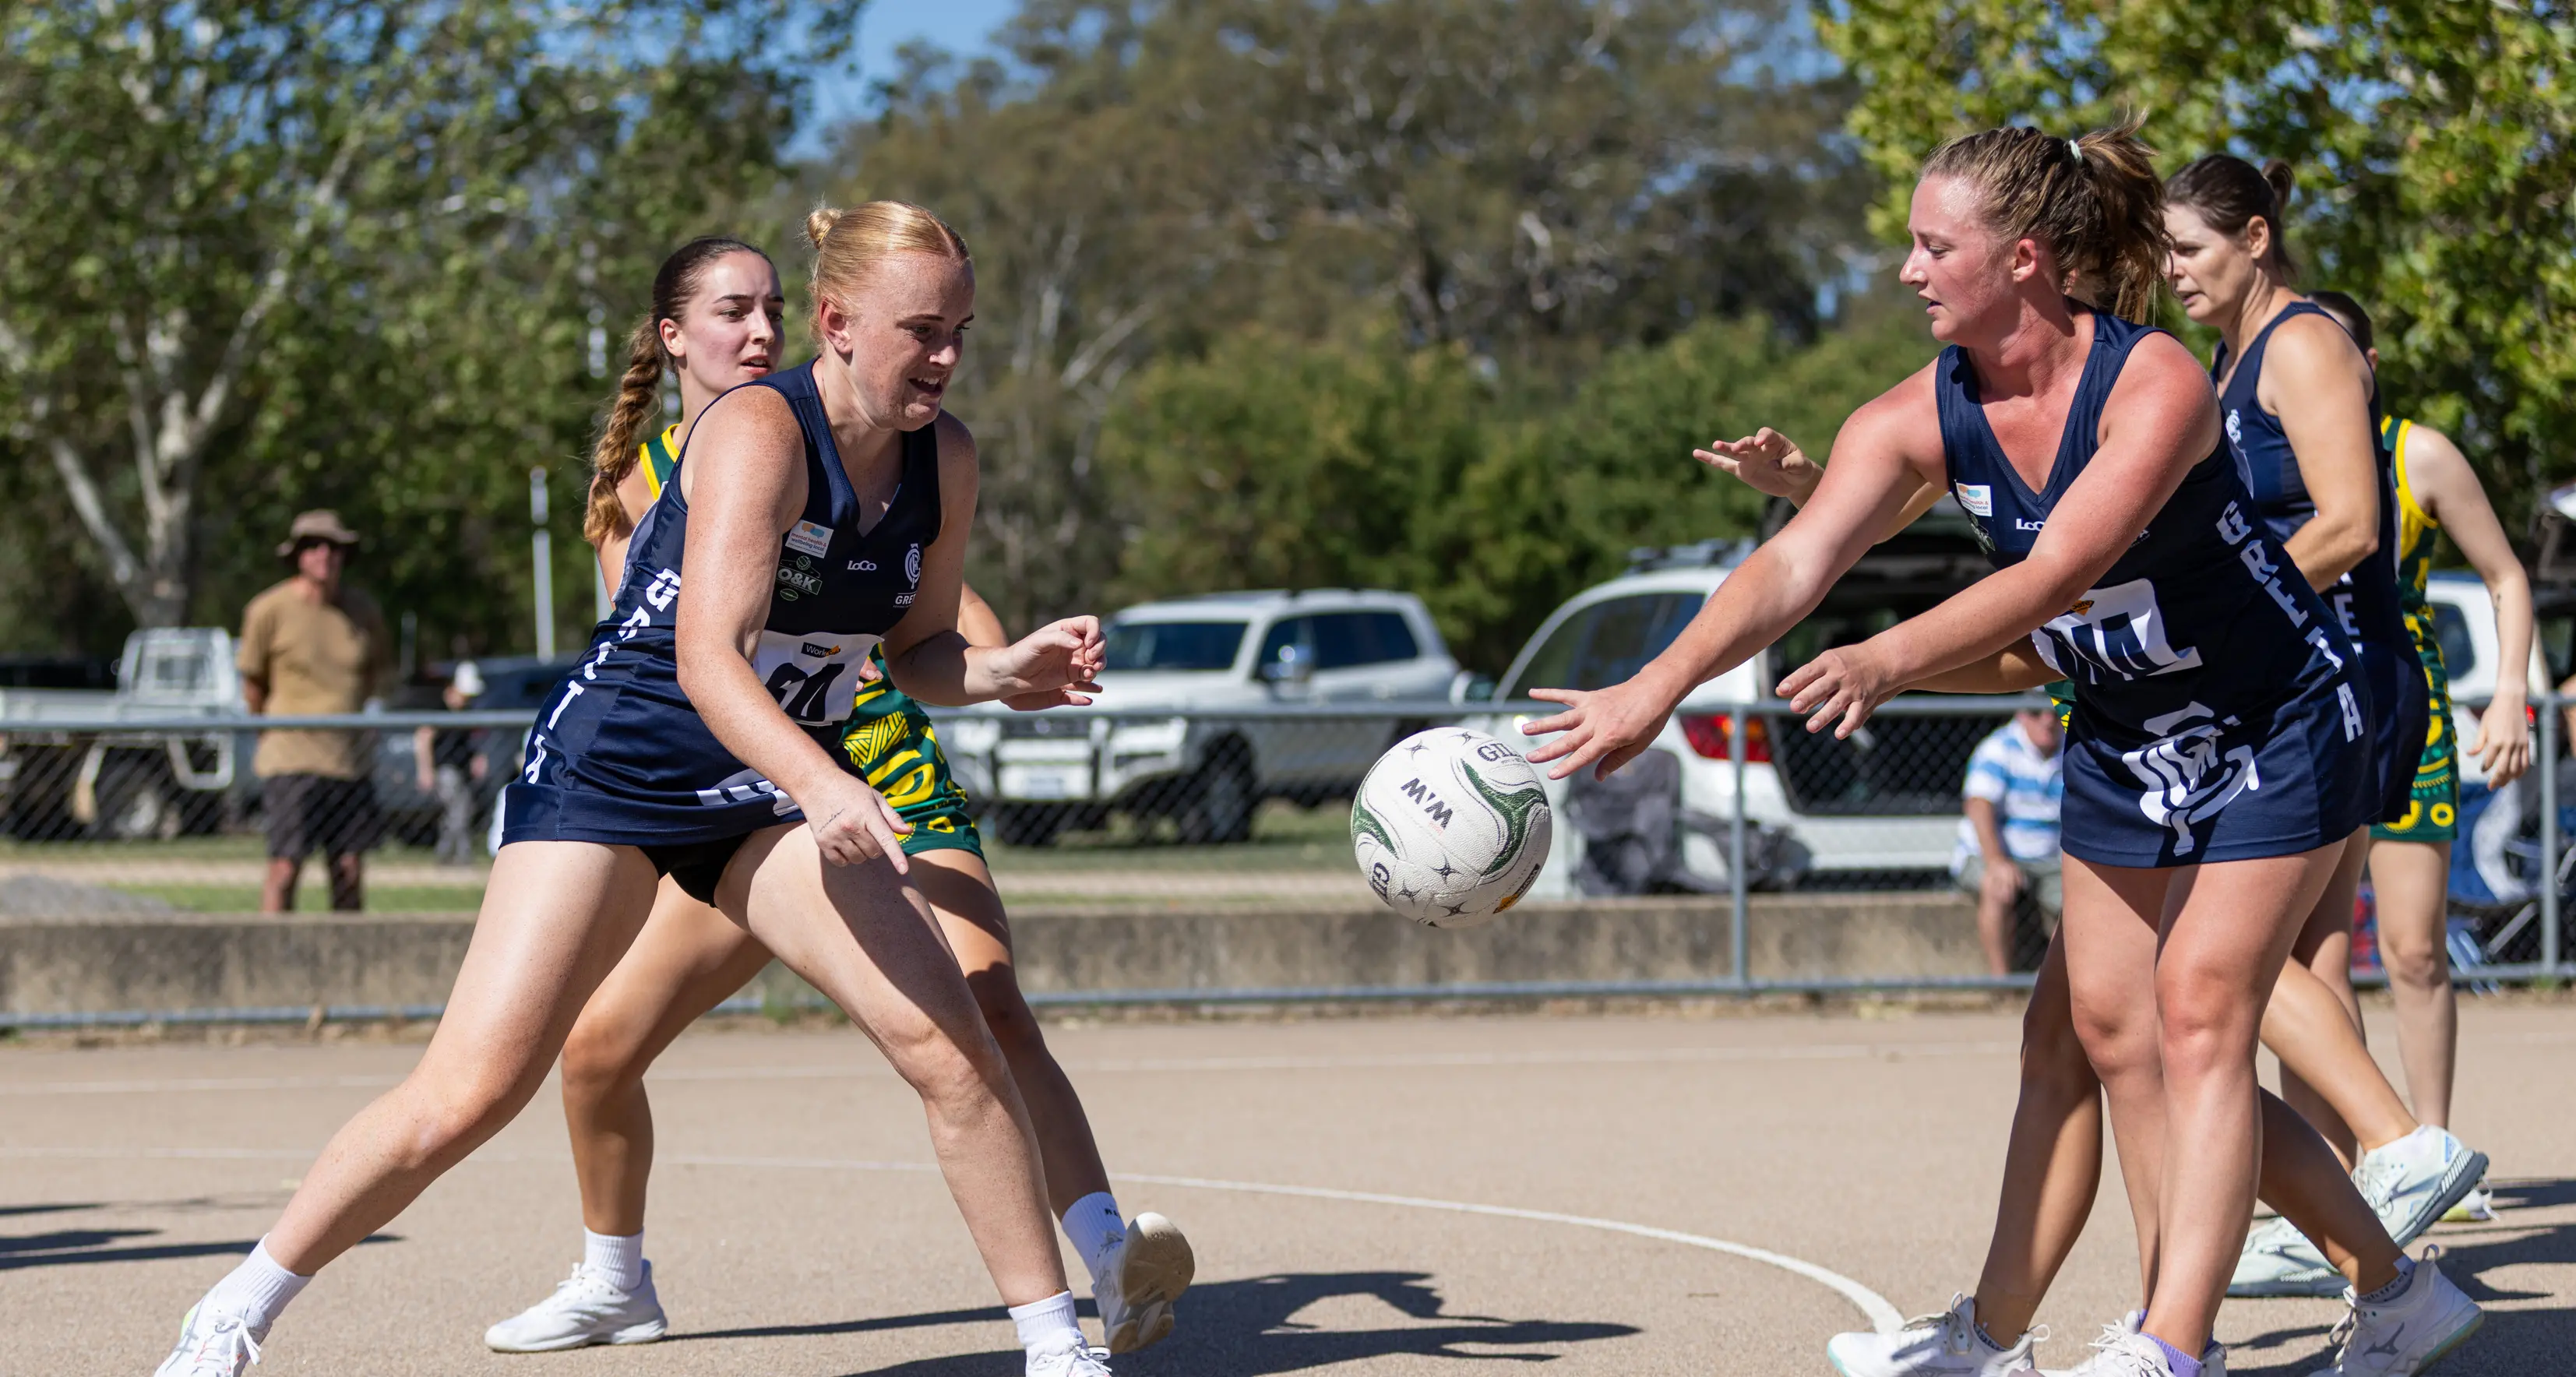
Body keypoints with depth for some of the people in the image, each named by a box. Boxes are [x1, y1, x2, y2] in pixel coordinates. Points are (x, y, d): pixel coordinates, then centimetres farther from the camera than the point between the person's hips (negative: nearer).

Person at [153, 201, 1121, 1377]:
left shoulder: (944, 459, 0)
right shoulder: (761, 430, -20)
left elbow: (916, 652, 13)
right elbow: (707, 658, -31)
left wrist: (1008, 672, -9)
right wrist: (827, 791, -45)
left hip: (773, 790, 6)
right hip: (614, 766, -6)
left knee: (950, 1045, -12)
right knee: (469, 1092, -12)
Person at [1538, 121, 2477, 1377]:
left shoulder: (2155, 385, -28)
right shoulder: (1920, 417, -12)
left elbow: (2053, 575, -39)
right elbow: (1795, 566, -23)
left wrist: (1891, 660, -54)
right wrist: (1659, 687, -39)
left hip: (2276, 723, -7)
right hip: (2122, 740, 7)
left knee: (2198, 1008, -14)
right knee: (2111, 1025, 5)